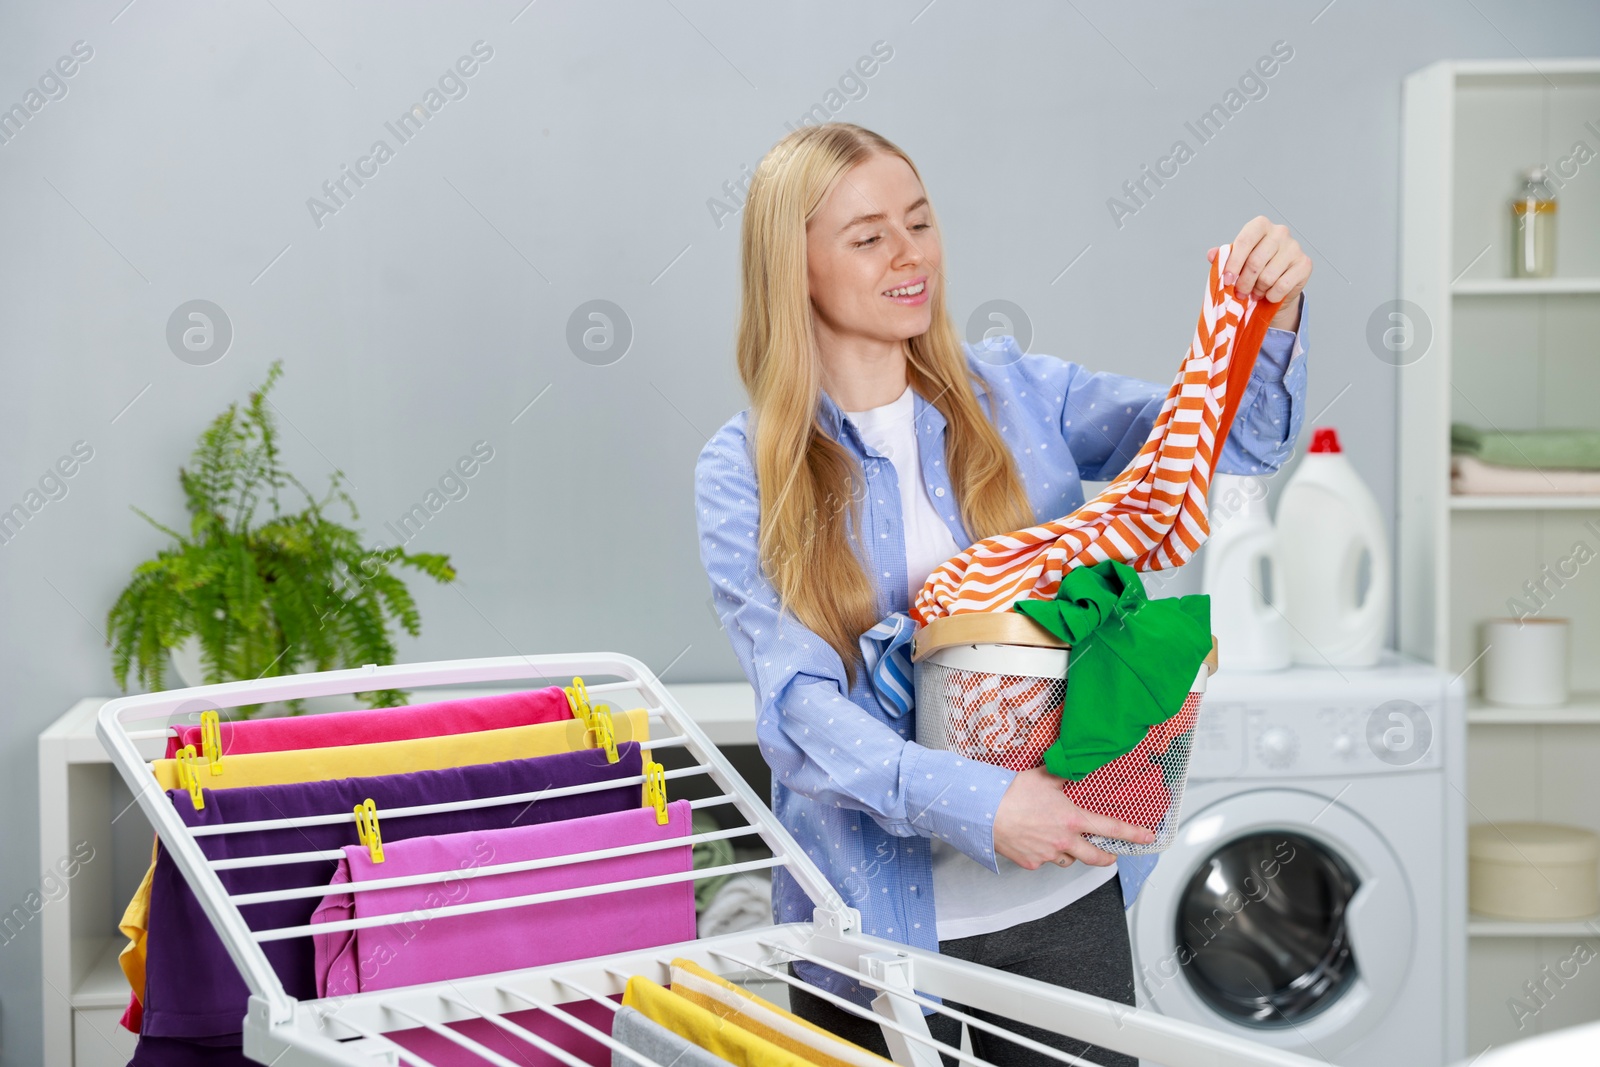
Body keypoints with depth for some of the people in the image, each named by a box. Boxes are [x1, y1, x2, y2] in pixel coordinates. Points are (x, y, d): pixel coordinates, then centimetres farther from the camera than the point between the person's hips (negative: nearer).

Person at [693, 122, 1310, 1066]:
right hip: (880, 919, -3)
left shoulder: (1015, 393, 4)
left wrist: (1271, 320, -22)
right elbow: (800, 708, -15)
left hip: (1068, 896, 3)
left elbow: (1229, 436, -1)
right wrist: (976, 803, -29)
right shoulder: (744, 475, -6)